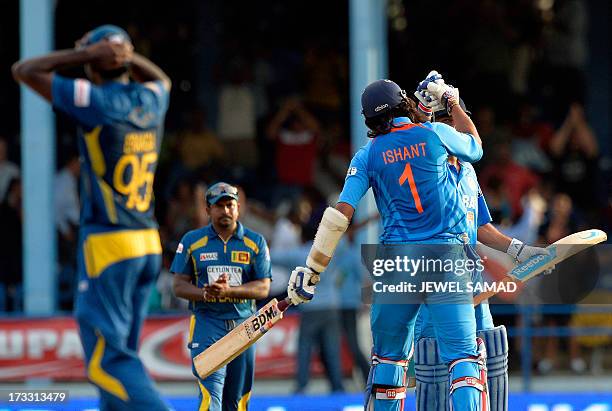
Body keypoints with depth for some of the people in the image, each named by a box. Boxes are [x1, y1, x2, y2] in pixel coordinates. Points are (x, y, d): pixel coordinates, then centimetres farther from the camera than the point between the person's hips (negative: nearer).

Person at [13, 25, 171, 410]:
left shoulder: (97, 100, -12)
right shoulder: (153, 100, 6)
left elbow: (24, 70, -4)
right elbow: (161, 77, 33)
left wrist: (83, 54, -5)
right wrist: (123, 52, 18)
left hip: (108, 247, -7)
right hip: (149, 245, 7)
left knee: (107, 357, -8)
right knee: (120, 352, 15)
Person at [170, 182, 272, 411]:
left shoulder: (255, 242, 7)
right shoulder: (192, 241, 7)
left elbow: (263, 288, -1)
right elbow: (179, 286, 4)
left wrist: (229, 291, -18)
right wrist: (205, 293, -16)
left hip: (243, 325, 2)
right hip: (207, 323, -2)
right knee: (211, 391, -19)